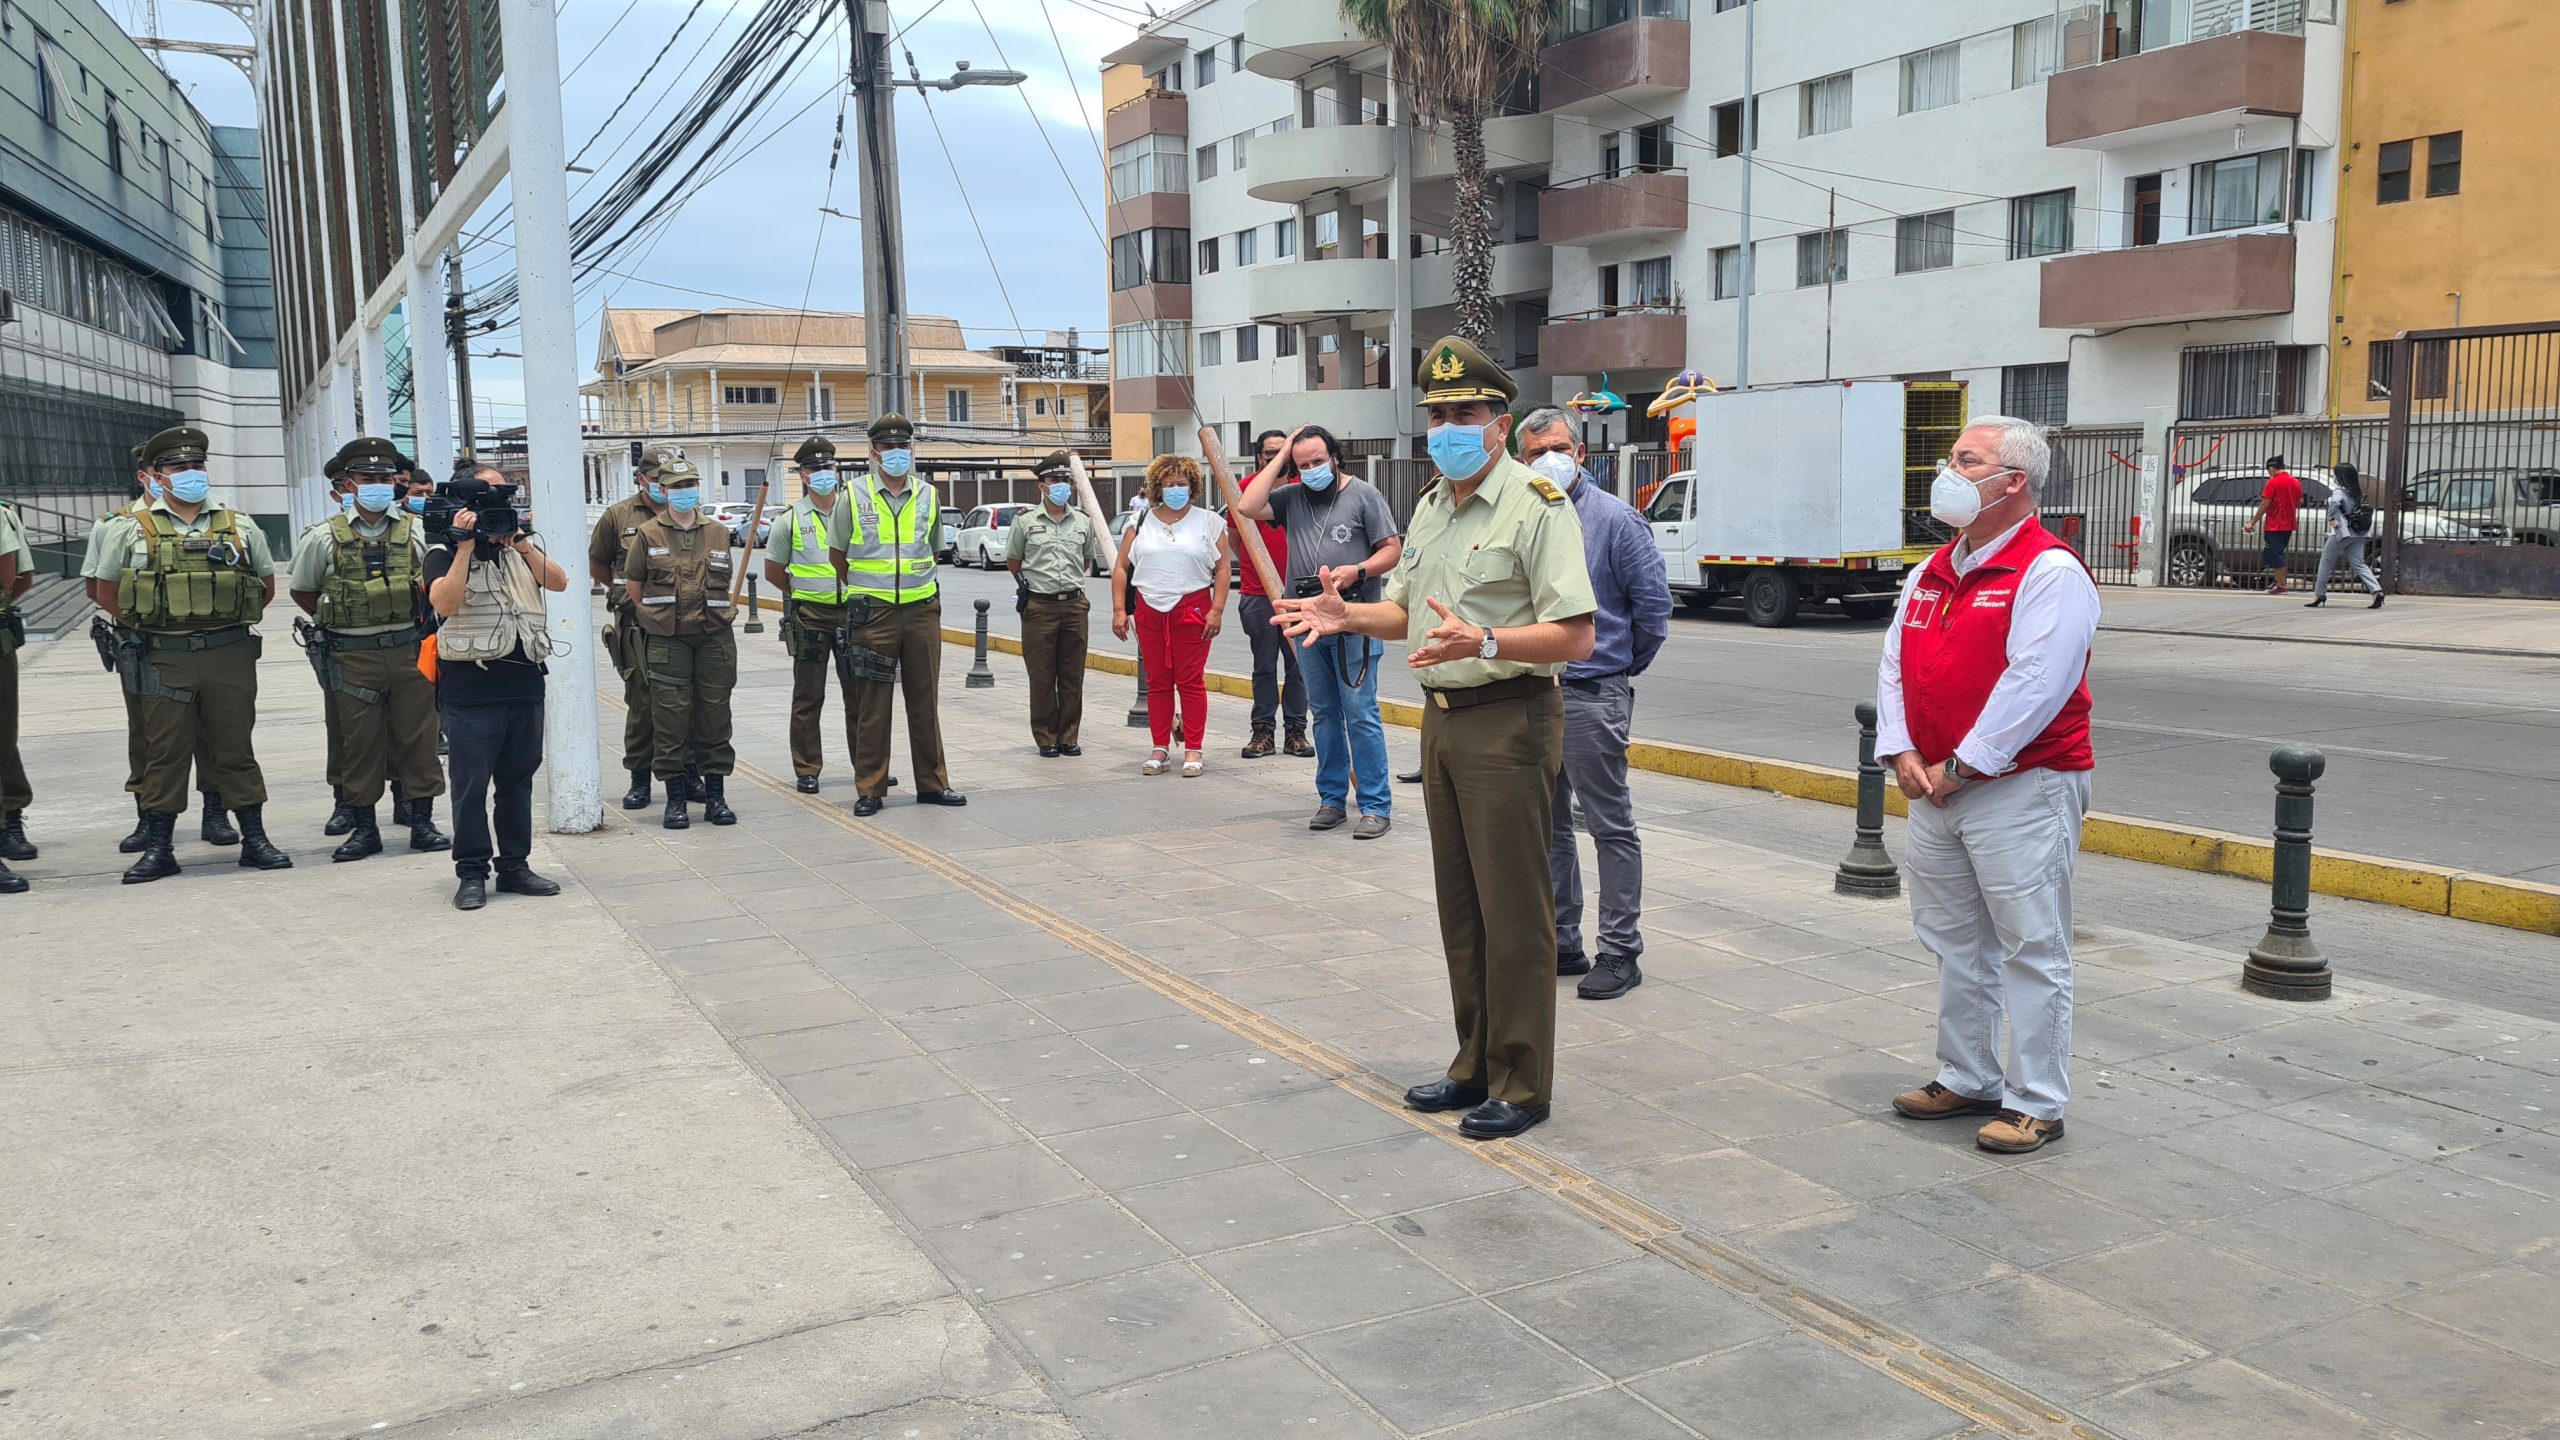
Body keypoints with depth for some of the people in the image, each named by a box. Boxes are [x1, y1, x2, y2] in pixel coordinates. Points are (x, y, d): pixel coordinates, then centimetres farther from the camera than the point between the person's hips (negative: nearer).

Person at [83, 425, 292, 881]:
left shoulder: (240, 527, 9)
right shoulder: (130, 529, 4)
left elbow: (266, 585, 18)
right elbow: (105, 593, 9)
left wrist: (228, 624, 9)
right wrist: (148, 631, 3)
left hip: (230, 656, 1)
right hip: (162, 661, -1)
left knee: (236, 750, 6)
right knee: (164, 753, 3)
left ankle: (255, 840, 12)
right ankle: (158, 848, 10)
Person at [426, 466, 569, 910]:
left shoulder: (521, 544, 15)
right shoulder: (445, 550, 0)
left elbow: (559, 581, 0)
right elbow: (444, 602, -17)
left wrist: (522, 544, -11)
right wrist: (466, 545, -18)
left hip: (525, 682, 5)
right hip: (471, 687, -5)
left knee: (518, 779, 11)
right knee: (471, 784, -1)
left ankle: (515, 866, 20)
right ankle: (472, 873, 8)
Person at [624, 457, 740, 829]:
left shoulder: (718, 534, 11)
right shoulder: (648, 534, 3)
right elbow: (633, 586, 8)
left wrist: (716, 615, 11)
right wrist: (656, 619, 10)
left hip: (715, 636, 2)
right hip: (666, 641, -2)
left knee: (715, 715, 4)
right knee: (671, 718, -2)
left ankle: (715, 796, 12)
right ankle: (675, 800, 6)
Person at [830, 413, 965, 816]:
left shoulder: (928, 495, 7)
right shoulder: (854, 496, 0)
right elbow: (838, 557, 10)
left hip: (922, 610, 3)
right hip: (873, 614, -3)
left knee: (925, 701, 8)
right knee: (872, 706, 1)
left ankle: (932, 783, 17)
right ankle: (869, 789, 8)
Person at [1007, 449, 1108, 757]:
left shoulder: (1083, 522, 9)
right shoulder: (1025, 522, 2)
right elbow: (1012, 561, 13)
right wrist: (1030, 581, 11)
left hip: (1074, 605, 3)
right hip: (1039, 606, -2)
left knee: (1073, 676, 5)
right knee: (1042, 676, 0)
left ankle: (1069, 736, 14)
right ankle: (1046, 738, 9)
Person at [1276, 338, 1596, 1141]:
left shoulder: (1537, 507, -13)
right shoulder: (1430, 509, 14)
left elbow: (1575, 637, -19)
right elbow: (1408, 609, 24)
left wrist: (1483, 642, -32)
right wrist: (1348, 615, 5)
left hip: (1509, 721, -8)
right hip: (1442, 718, 8)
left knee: (1514, 909, -2)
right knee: (1460, 903, 14)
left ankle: (1522, 1084, 10)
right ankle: (1475, 1066, 27)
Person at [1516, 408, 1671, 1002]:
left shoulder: (1614, 519, -7)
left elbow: (1653, 602, -4)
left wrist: (1624, 665, 4)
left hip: (1592, 698, -6)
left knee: (1612, 827, 1)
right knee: (1547, 827, 13)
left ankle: (1620, 952, 8)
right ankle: (1559, 942, 25)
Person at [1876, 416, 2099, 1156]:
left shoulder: (2050, 572, -12)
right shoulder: (1931, 573, 14)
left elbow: (2034, 685, -20)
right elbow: (1894, 667, 12)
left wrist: (1958, 767, -18)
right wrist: (1903, 755, -2)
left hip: (2019, 790, -8)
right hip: (1935, 790, 9)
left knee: (2032, 952, -1)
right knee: (1956, 946, 16)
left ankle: (2036, 1103, 8)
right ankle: (1968, 1080, 29)